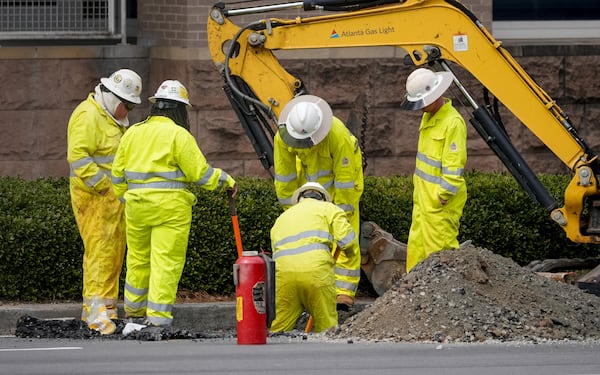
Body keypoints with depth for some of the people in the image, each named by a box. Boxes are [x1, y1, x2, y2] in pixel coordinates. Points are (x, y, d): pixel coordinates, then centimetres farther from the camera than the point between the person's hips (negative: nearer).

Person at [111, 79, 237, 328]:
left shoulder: (133, 133, 10)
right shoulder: (178, 135, -8)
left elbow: (118, 174, 14)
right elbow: (199, 172, -8)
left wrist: (126, 198, 27)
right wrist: (225, 181, 8)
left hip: (136, 205, 6)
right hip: (170, 206, -6)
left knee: (138, 259, 17)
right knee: (166, 262, -3)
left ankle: (134, 312, 30)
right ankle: (158, 317, -6)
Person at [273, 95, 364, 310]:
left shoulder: (339, 136, -37)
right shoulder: (283, 137, -24)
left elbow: (345, 179, -28)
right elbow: (284, 176, -12)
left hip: (341, 183, -4)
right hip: (310, 183, 4)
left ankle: (344, 292, -16)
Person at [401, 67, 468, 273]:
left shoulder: (453, 122, -19)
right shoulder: (428, 116, 12)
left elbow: (454, 166, -21)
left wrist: (441, 197, -19)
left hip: (440, 202, -10)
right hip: (423, 197, 10)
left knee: (440, 249, -7)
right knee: (416, 247, 16)